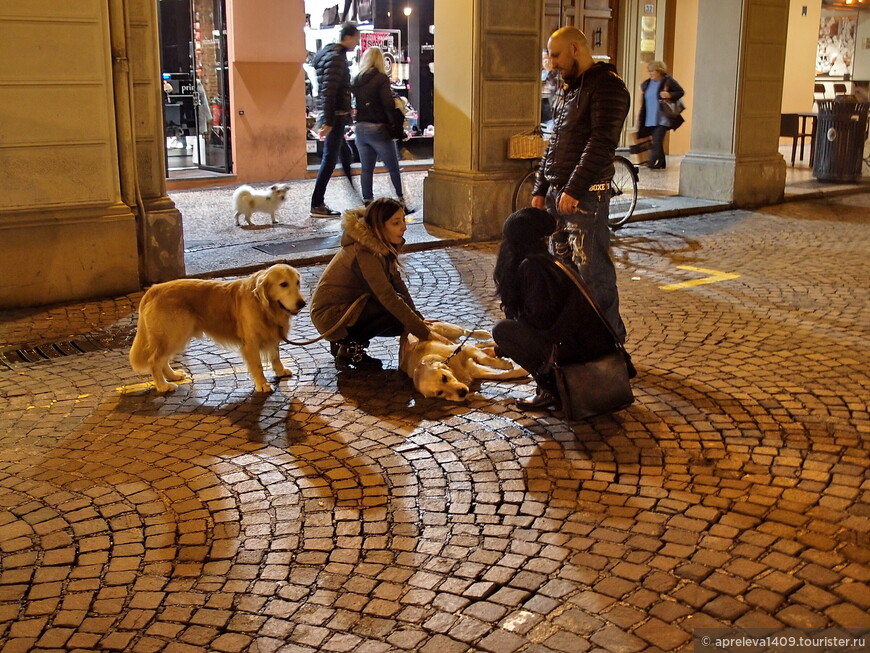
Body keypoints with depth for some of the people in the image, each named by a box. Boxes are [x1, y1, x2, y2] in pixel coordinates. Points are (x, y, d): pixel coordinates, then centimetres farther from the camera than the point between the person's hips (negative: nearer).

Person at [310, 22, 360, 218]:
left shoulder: (335, 54, 19)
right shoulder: (336, 57, -13)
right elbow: (328, 92, -21)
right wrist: (328, 121, -24)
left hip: (336, 116, 10)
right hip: (335, 116, -10)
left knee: (330, 159, 12)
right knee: (329, 160, -7)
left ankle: (319, 203, 17)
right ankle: (317, 205, -3)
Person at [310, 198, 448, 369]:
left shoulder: (380, 244, 3)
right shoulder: (365, 253, -27)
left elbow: (397, 283, 6)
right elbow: (389, 298, -30)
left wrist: (418, 319, -1)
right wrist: (424, 333, -28)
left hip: (345, 306, 10)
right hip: (330, 315, -10)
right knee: (396, 312, -21)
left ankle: (343, 341, 11)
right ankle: (351, 348, -8)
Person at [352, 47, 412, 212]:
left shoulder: (356, 80, 5)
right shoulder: (381, 78, -10)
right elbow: (388, 104, -18)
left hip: (360, 128, 5)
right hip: (378, 129, -5)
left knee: (366, 169, 10)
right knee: (393, 168, 6)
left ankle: (367, 202, 10)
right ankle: (401, 200, 9)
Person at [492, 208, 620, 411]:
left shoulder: (532, 266, -13)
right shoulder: (549, 262, 16)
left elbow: (540, 318, -16)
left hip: (575, 347, -9)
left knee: (501, 329, -7)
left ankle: (549, 391, -2)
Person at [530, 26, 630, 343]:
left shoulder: (606, 85, -9)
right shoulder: (567, 89, 19)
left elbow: (602, 142, -19)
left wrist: (573, 190, -22)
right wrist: (541, 189, 17)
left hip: (586, 196, -9)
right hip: (557, 194, 9)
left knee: (593, 273, -7)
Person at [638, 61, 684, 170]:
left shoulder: (668, 81, -4)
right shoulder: (647, 83, 14)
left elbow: (681, 91, -1)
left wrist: (670, 95, -20)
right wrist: (640, 118, 15)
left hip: (662, 118, -7)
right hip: (650, 119, 7)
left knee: (657, 141, -16)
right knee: (657, 142, 11)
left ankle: (652, 162, -22)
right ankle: (661, 163, 19)